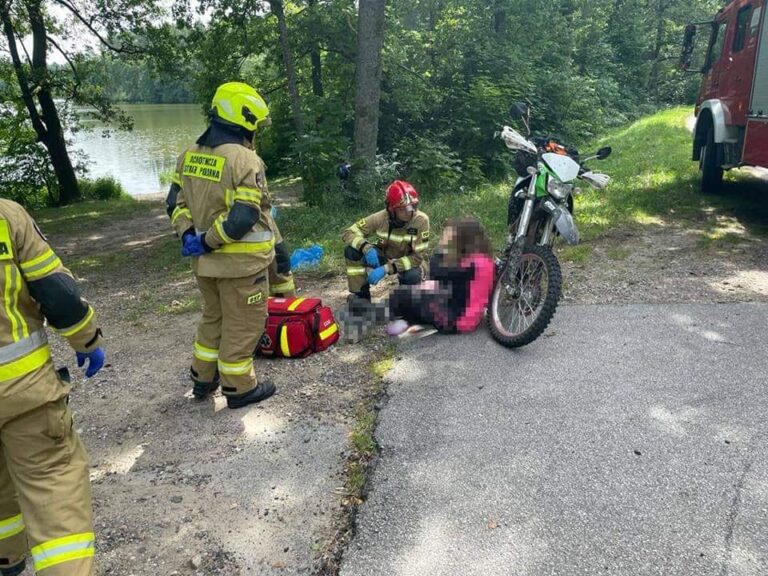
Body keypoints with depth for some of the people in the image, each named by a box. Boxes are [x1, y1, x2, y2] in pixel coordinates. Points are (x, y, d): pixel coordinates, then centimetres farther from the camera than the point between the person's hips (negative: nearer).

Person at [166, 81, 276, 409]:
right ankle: (238, 388, 22)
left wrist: (188, 235, -3)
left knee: (213, 317, 25)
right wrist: (207, 242, -15)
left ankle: (203, 379, 37)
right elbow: (243, 218, -25)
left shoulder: (189, 156, 5)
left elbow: (175, 201, 7)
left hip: (206, 261, 8)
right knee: (242, 325, 8)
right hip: (241, 262, -7)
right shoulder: (245, 161, -19)